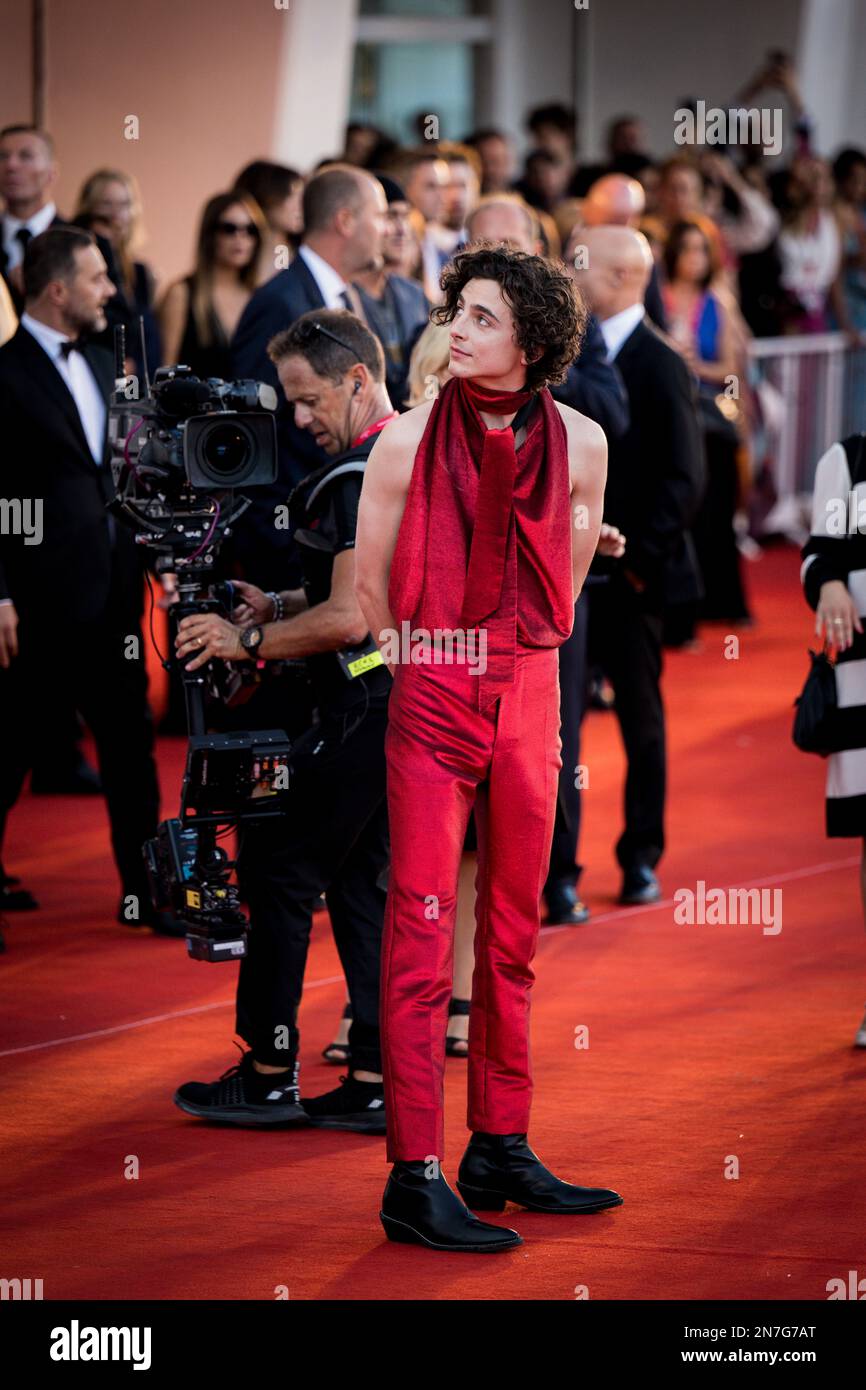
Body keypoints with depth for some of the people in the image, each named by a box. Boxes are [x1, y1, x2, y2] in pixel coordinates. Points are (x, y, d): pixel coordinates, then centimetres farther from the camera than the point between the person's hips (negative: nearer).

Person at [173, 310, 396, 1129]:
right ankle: (374, 1080, 10)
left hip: (365, 712, -10)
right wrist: (276, 608, 13)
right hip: (408, 709, 10)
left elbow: (348, 620, -23)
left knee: (277, 869, -2)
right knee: (360, 880, 12)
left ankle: (270, 1075, 3)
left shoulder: (364, 479, -18)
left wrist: (246, 643, -12)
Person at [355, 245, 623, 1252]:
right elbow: (371, 582, 4)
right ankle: (415, 1178, -7)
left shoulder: (578, 443, 2)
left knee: (513, 934, 10)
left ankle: (500, 1151, 19)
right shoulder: (408, 440, -5)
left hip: (530, 697, 4)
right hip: (432, 705, -3)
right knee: (421, 934, -7)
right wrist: (430, 668, 8)